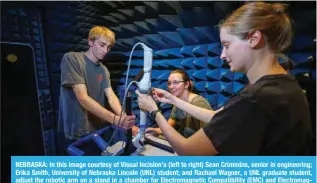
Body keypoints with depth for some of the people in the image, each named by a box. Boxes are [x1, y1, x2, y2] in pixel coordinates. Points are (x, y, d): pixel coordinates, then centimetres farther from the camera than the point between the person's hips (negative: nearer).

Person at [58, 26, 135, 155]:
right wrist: (115, 119, -34)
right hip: (78, 133, -6)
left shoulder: (104, 70, 6)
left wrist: (123, 117, -27)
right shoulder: (72, 59, -14)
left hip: (98, 130, 7)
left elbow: (111, 97, -7)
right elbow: (83, 98, -24)